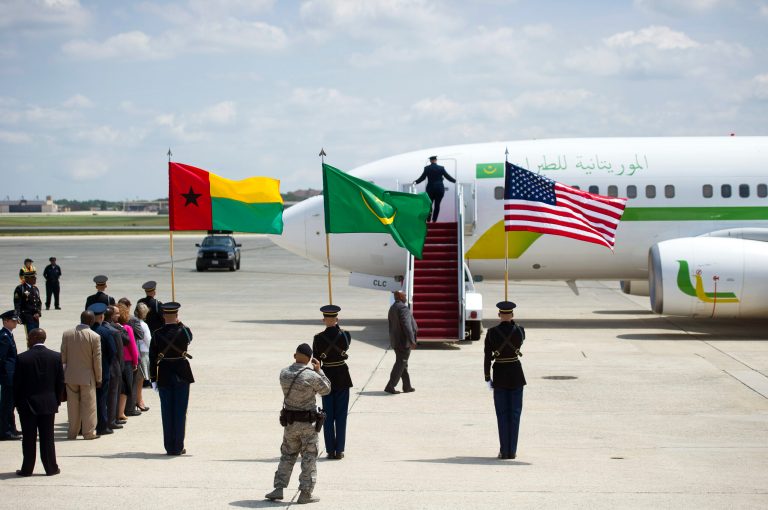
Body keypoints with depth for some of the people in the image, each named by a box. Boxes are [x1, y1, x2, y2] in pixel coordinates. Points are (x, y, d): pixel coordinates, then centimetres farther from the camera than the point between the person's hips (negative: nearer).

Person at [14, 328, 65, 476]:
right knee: (47, 438, 8)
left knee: (28, 438, 6)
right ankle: (51, 468, 10)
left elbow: (17, 383, -7)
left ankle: (27, 469, 10)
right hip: (48, 403, 2)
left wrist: (18, 403, 4)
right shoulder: (56, 357, -3)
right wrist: (57, 401, 11)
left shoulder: (22, 358, -11)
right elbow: (60, 382, 1)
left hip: (27, 404, -2)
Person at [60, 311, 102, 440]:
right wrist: (98, 378, 1)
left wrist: (63, 373, 13)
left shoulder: (66, 334, -2)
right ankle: (89, 432, 7)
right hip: (87, 376, -3)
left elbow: (63, 356, 4)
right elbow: (97, 360, -8)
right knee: (88, 405, 5)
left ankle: (72, 433, 16)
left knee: (73, 405, 11)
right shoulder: (95, 337, -12)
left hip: (70, 376, 3)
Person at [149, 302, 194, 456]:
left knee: (167, 413, 7)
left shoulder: (157, 334, -7)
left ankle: (169, 447, 10)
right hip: (182, 375, -1)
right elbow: (190, 338, 18)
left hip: (164, 376, 1)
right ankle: (178, 447, 5)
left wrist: (153, 379, 2)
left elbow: (152, 358, -5)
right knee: (180, 412, 5)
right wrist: (180, 323, 13)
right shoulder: (184, 331, -8)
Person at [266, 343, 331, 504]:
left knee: (287, 455, 17)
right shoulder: (312, 376, -19)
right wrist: (319, 370, 5)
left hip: (289, 422, 4)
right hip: (308, 423, -4)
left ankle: (278, 489, 12)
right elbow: (326, 390, -2)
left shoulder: (284, 374, -4)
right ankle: (305, 494, 6)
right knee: (309, 458, 6)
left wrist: (313, 370, 17)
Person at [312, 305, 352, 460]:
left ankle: (330, 450, 9)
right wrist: (337, 327, 10)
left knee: (328, 416, 8)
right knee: (341, 415, 6)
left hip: (326, 377, 0)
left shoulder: (318, 338, -9)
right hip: (342, 377, 0)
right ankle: (339, 451, 5)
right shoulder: (345, 335, -9)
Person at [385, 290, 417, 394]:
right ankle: (390, 386, -6)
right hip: (404, 341, -9)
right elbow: (407, 325, -25)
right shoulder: (403, 308, -19)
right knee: (401, 363, -4)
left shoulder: (392, 308, 11)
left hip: (395, 341, 9)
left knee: (403, 363, 16)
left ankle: (407, 386, 22)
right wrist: (412, 341, -25)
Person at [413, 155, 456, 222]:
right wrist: (456, 181, 17)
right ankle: (434, 220, -1)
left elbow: (422, 178, 0)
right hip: (440, 189, 0)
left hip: (430, 189, 0)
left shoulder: (427, 168, -1)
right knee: (437, 205, 4)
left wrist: (415, 182, 15)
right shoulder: (441, 168, -1)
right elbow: (448, 177, 3)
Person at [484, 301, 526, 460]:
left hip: (499, 375, -1)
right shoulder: (520, 330, -6)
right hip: (516, 374, 1)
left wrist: (488, 379, 2)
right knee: (515, 413, 6)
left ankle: (504, 451, 3)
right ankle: (512, 451, 5)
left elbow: (487, 357, -7)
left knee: (502, 414, 6)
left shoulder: (491, 332, -9)